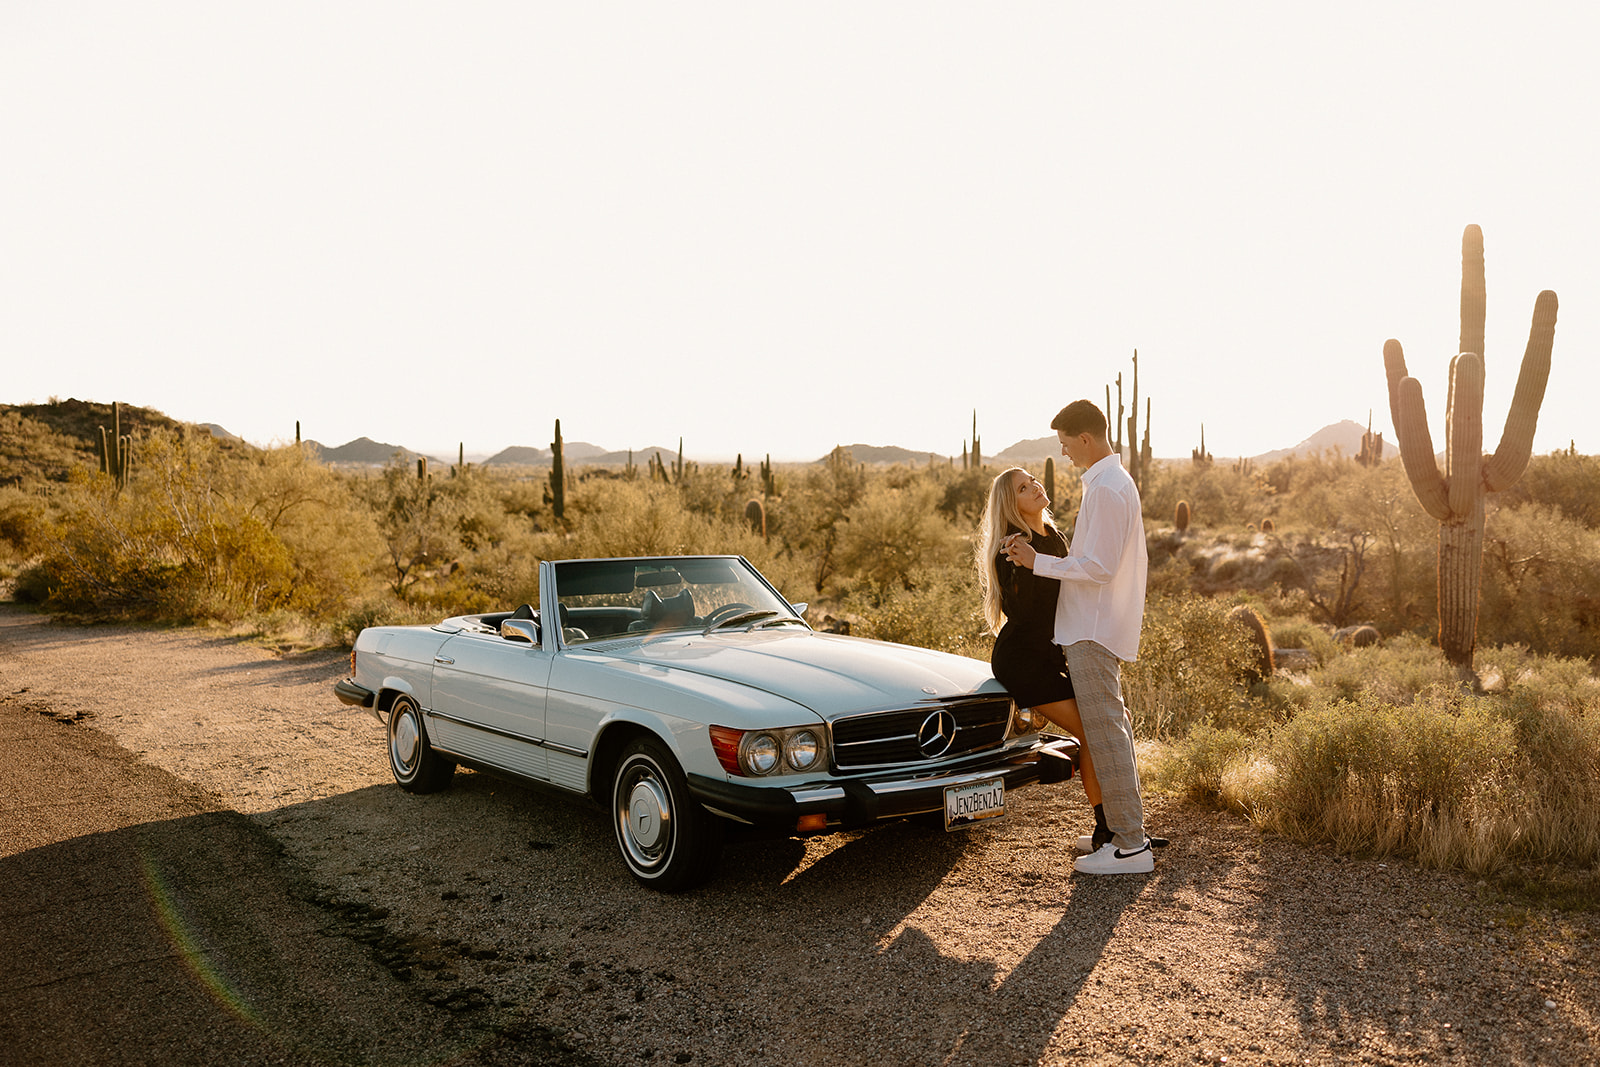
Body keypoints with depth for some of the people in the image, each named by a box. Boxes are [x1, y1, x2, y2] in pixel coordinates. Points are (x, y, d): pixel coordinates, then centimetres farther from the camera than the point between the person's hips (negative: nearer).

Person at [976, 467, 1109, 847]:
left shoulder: (1056, 539, 11)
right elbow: (1019, 612, -22)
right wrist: (1024, 565, -33)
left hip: (1053, 654, 8)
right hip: (1022, 658, -8)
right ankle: (1104, 830, 1)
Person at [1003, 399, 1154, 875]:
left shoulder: (1106, 489, -16)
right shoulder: (1120, 482, 17)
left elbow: (1099, 567, -21)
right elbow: (1135, 560, 23)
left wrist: (1038, 562, -16)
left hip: (1094, 630, -11)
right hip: (1101, 626, 11)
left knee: (1105, 731, -8)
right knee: (1112, 727, 15)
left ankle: (1131, 846, -4)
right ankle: (1125, 829, 24)